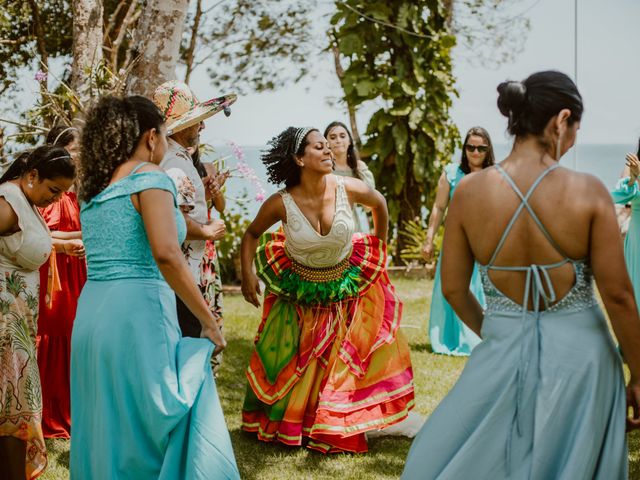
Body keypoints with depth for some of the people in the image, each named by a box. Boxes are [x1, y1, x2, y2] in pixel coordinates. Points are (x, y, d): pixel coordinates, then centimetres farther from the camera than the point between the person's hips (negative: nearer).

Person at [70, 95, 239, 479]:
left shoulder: (94, 186, 17)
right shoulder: (150, 176, -6)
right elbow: (166, 254, -18)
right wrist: (210, 322, -12)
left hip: (90, 316, 8)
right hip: (138, 316, -8)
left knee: (107, 435, 13)